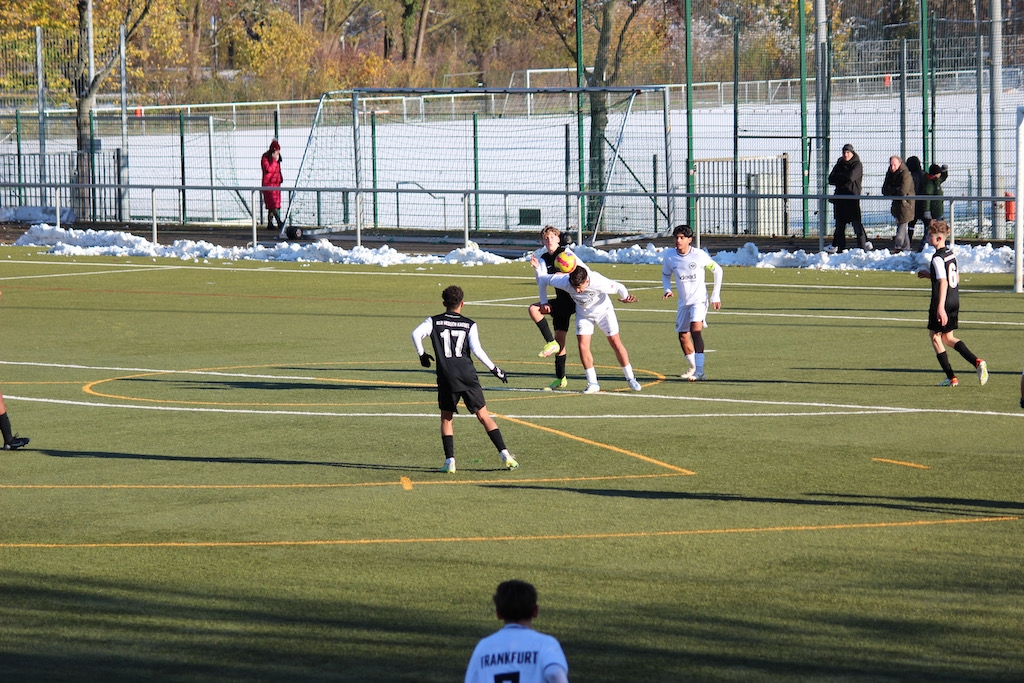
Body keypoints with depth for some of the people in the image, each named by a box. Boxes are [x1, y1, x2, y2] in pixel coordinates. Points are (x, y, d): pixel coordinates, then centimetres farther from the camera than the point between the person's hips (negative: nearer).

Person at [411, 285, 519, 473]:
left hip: (446, 378, 0)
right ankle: (504, 454, -3)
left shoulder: (434, 321, 7)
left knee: (446, 418, 14)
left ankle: (450, 461, 2)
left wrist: (422, 354, 7)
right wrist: (494, 369, 2)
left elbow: (416, 334, -9)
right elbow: (476, 350, -6)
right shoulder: (469, 324, 6)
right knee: (484, 416, 5)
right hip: (468, 376, 0)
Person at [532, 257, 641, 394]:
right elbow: (543, 279, -16)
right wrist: (544, 302, -10)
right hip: (583, 313, 2)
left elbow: (619, 287, -22)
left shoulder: (598, 282, -39)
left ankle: (630, 379, 14)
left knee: (615, 343, -2)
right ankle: (592, 383, 1)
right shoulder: (564, 281, -33)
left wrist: (625, 297, -42)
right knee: (582, 346, -10)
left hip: (603, 310, -2)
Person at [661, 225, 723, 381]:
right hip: (683, 302, 5)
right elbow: (666, 275, 15)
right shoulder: (670, 256, -4)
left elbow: (717, 271, 1)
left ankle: (699, 372, -29)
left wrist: (716, 296, 0)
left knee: (696, 329, -25)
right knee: (683, 337, 10)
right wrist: (667, 289, -6)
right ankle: (693, 367, 36)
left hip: (699, 299, -5)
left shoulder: (699, 255, -13)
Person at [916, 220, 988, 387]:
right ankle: (977, 362, -1)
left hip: (943, 303, -9)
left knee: (935, 336, 7)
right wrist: (930, 274, 22)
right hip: (955, 301, 9)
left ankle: (951, 377, 5)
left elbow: (943, 282, -25)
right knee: (948, 338, 18)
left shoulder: (938, 258, -17)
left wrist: (940, 307, -31)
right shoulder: (951, 254, 11)